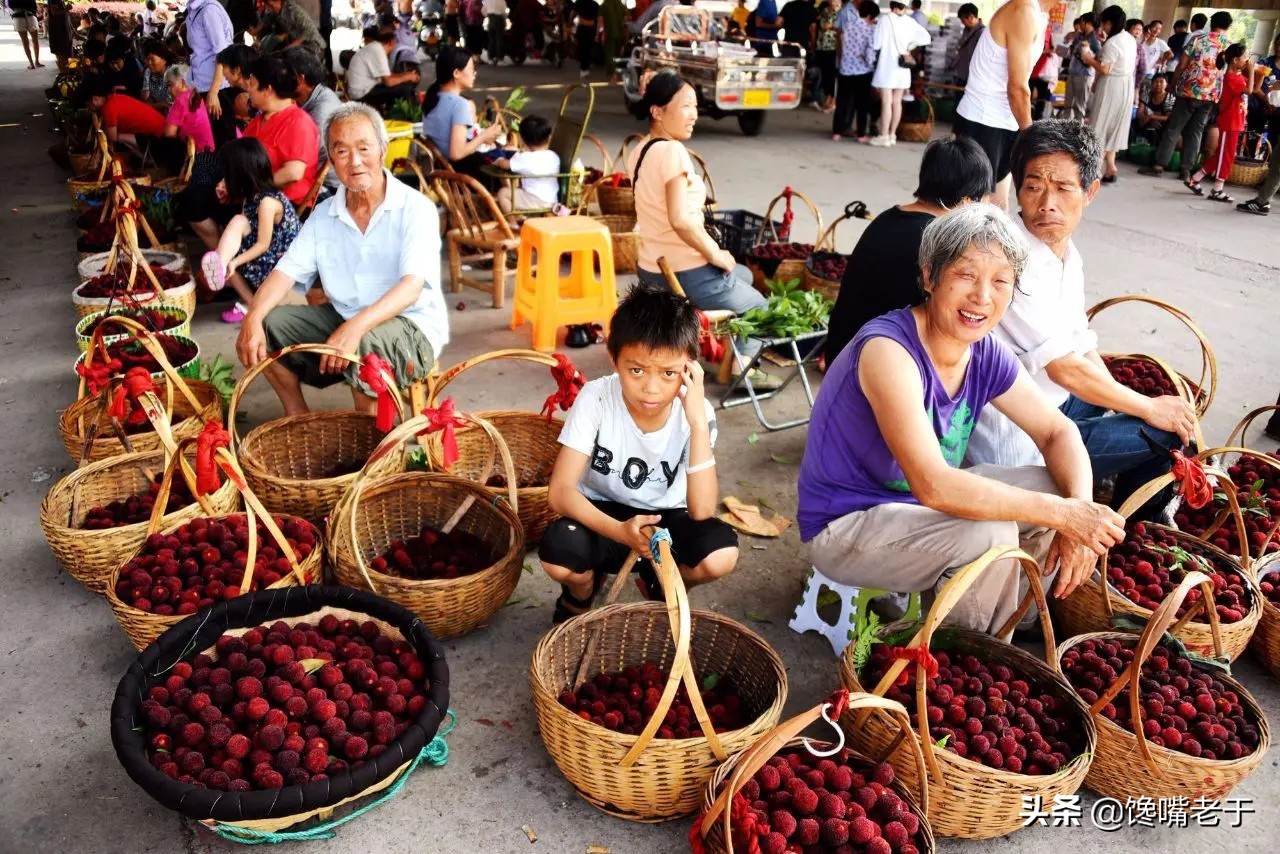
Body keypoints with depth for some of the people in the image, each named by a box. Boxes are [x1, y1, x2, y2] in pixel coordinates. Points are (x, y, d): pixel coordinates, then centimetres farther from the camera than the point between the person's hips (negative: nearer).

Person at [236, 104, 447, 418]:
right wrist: (253, 318, -22)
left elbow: (412, 285, -25)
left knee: (365, 344, -37)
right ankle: (299, 421, 7)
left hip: (409, 325, -6)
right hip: (341, 320, 6)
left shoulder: (415, 208, -12)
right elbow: (286, 272, -1)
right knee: (268, 324, -8)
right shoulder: (323, 215, 6)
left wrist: (357, 326, -41)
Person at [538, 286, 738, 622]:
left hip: (665, 520, 1)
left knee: (720, 554, -29)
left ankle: (657, 583, 8)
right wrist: (619, 531, -41)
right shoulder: (596, 398, -21)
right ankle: (580, 593, 8)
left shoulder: (694, 412, -19)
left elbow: (701, 512, -28)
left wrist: (698, 422, -36)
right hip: (602, 516, -1)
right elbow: (560, 492, -24)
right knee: (557, 555, -33)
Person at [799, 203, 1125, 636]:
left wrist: (1080, 509, -17)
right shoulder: (888, 350, -28)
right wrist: (1062, 513, -30)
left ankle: (1013, 634, 17)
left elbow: (1059, 433, 3)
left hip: (916, 504, 8)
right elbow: (933, 485, -36)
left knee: (1056, 488, 0)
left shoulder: (986, 355, -4)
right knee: (991, 534, -27)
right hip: (843, 527, -8)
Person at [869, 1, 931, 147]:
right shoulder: (909, 21, 5)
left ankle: (884, 136, -2)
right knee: (897, 102, 10)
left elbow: (877, 44, -10)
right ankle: (892, 135, 16)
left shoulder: (885, 19, -9)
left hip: (887, 66, -5)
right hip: (903, 67, 5)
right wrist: (910, 47, 11)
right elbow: (926, 37, 6)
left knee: (886, 102, -3)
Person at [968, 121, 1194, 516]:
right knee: (1171, 430, -2)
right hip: (1015, 444, -9)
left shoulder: (1067, 254, 3)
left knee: (1165, 418, 23)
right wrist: (1150, 408, -9)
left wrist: (1141, 406, 3)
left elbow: (1084, 350, 10)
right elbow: (1067, 369, -22)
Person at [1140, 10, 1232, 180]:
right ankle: (1186, 169, 6)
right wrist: (1219, 93, 21)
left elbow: (1182, 65, -4)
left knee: (1173, 129, 0)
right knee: (1195, 131, 9)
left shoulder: (1199, 39, -3)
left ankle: (1158, 166, -3)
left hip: (1190, 90, -3)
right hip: (1212, 96, 3)